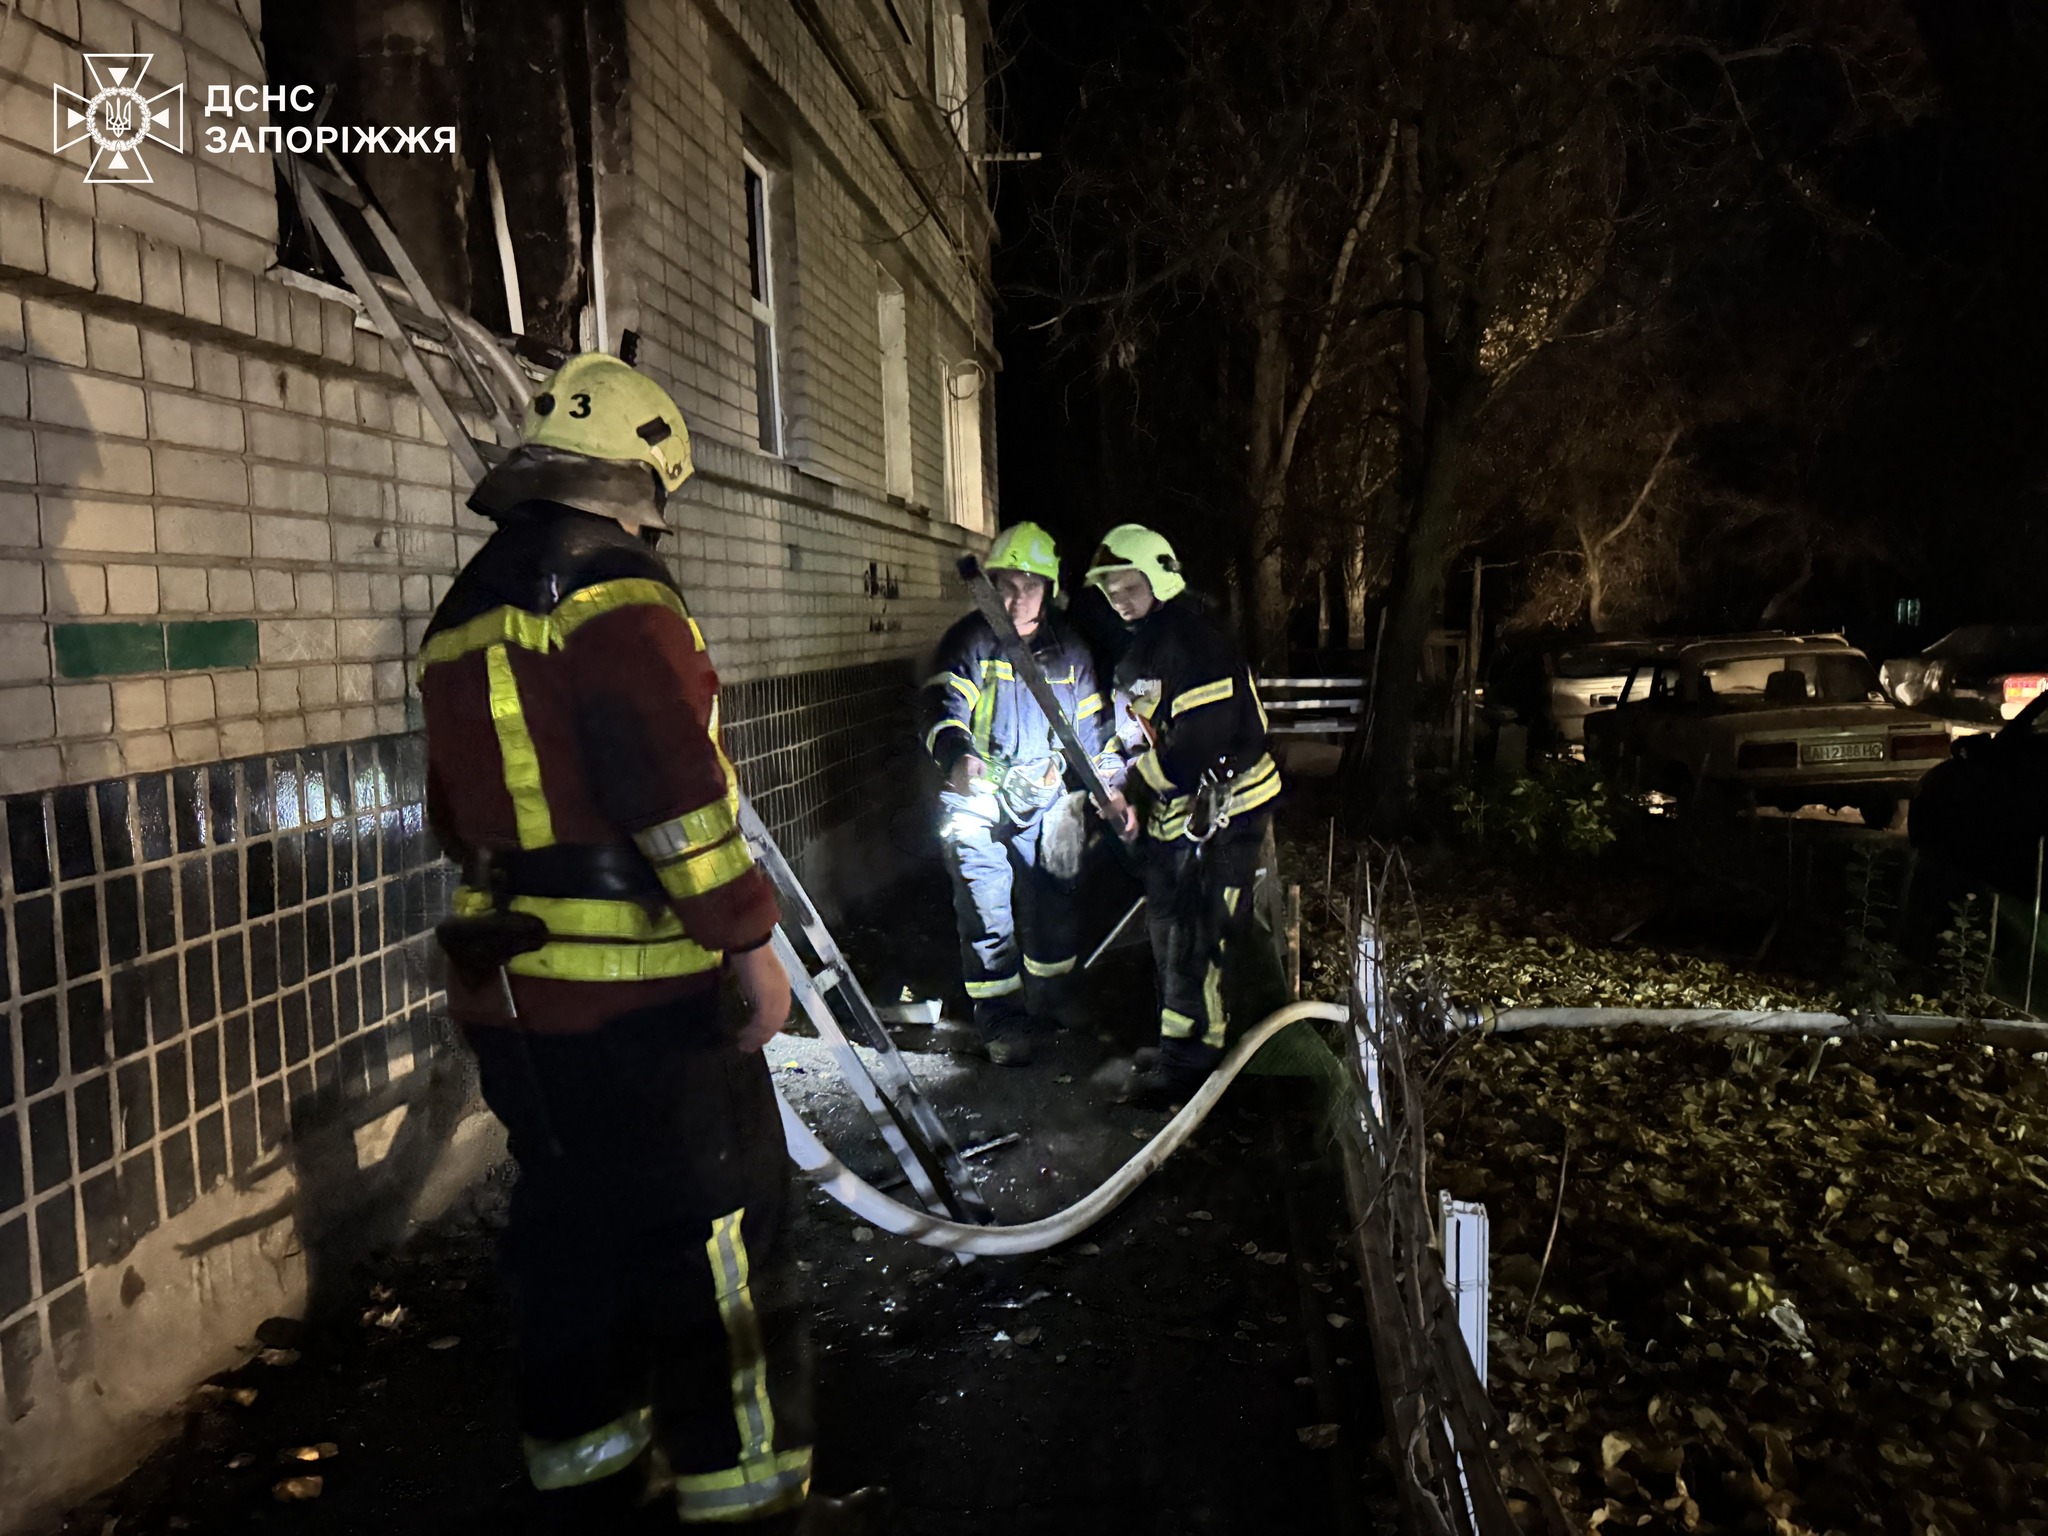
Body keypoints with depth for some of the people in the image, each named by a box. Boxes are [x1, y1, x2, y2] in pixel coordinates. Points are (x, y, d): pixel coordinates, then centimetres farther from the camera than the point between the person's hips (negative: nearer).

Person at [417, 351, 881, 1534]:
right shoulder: (614, 593, -14)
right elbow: (678, 794, -21)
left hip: (511, 996, 9)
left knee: (576, 1233, 19)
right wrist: (748, 940, -14)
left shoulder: (468, 615, 15)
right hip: (633, 997, -9)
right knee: (715, 1238, 3)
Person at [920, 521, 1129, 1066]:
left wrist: (1112, 784, 3)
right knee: (988, 914, -2)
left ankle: (1051, 996, 34)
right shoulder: (971, 642, -7)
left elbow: (1092, 725, 13)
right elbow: (945, 706, -19)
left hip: (1044, 799, 4)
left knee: (1053, 904, 12)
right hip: (977, 801, -4)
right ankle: (1001, 1018, 11)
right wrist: (958, 756, -39)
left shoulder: (1068, 650, 6)